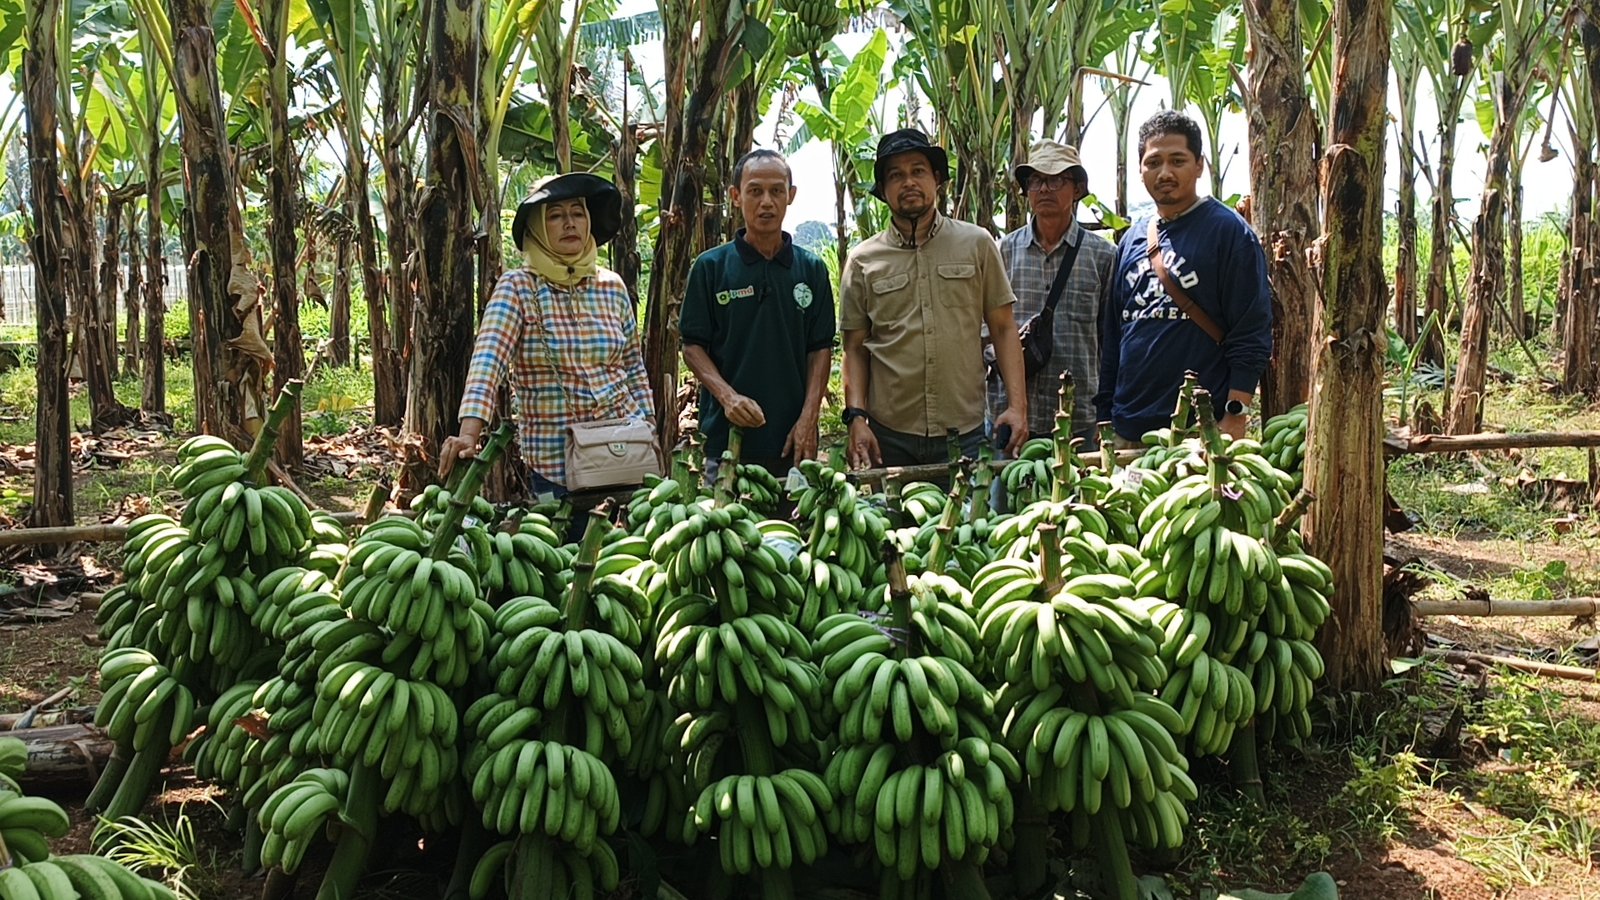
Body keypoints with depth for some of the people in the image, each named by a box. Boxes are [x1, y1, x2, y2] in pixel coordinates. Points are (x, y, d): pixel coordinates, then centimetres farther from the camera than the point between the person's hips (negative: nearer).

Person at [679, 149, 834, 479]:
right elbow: (693, 346, 2)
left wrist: (809, 417, -5)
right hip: (728, 436, -2)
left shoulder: (812, 269, 8)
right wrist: (727, 395, -14)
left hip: (794, 440, 2)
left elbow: (821, 349, 7)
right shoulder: (711, 267, 2)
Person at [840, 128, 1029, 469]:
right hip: (888, 437, 0)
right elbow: (856, 349, 7)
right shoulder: (863, 261, 5)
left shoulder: (977, 244, 5)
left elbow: (1003, 329, 5)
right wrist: (856, 418, -5)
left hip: (965, 434, 0)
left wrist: (1017, 405, -4)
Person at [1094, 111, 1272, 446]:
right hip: (1127, 429, 5)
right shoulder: (1132, 240, 15)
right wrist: (1105, 414, 11)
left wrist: (1235, 417, -15)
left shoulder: (1229, 232, -3)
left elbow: (1252, 337, -8)